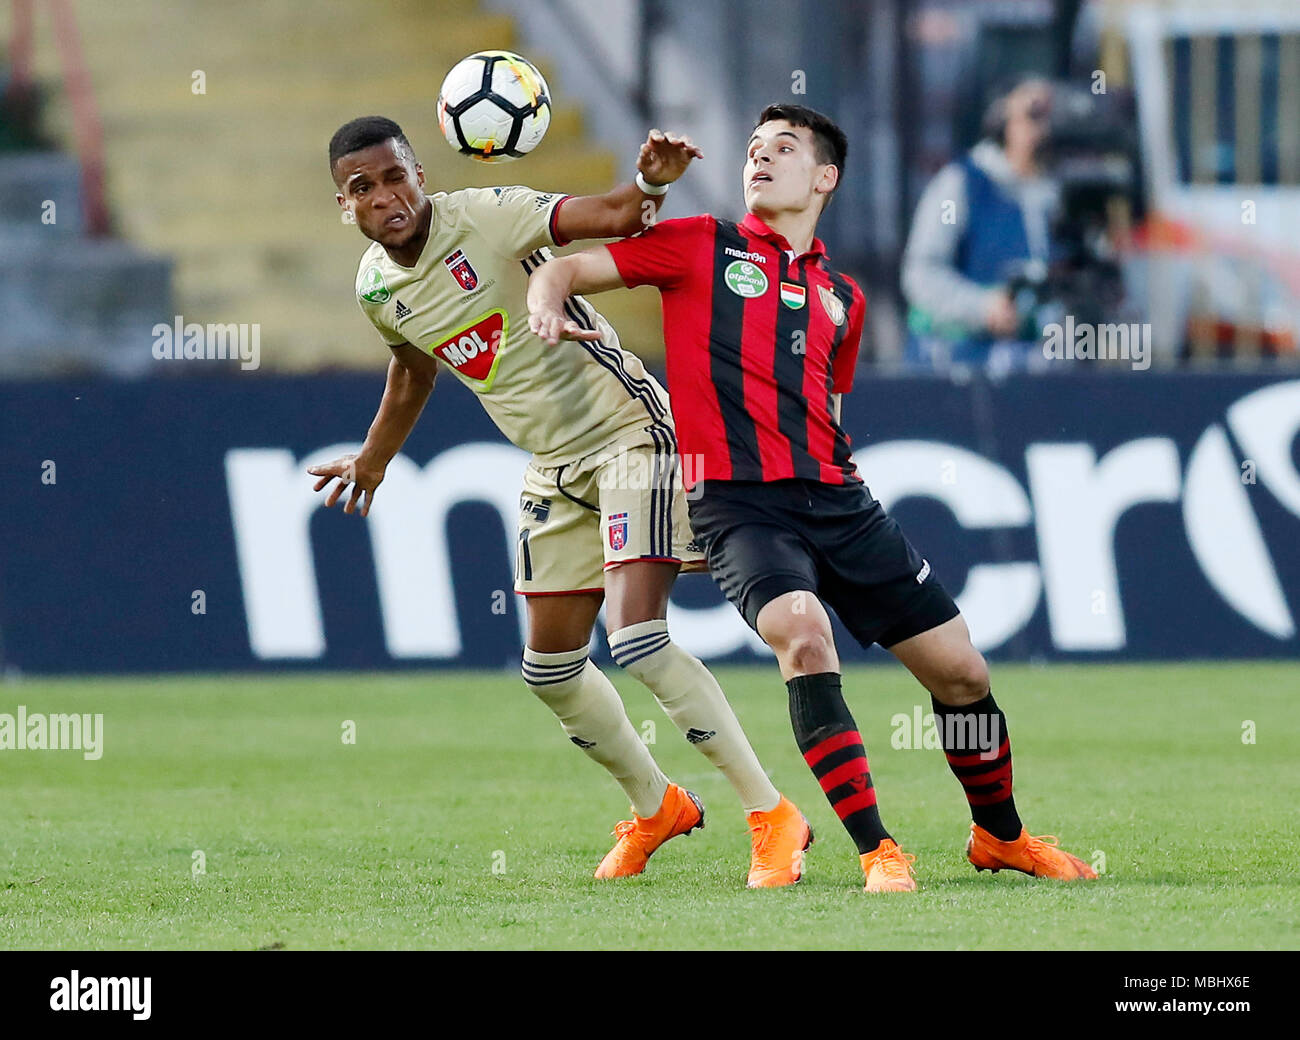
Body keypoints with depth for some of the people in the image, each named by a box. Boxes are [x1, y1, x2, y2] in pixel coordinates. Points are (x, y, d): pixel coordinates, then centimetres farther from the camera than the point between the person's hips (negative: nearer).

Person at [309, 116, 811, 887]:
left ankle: (773, 816, -11)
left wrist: (652, 183, -51)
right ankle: (657, 808, 34)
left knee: (638, 639, -20)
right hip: (555, 467, 8)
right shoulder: (376, 287, 4)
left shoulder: (488, 217, -17)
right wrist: (372, 463, 37)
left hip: (628, 431, -8)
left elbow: (611, 217, -29)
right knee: (552, 667, 10)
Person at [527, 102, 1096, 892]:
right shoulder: (700, 247, 8)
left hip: (835, 498, 5)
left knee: (961, 669, 4)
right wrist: (548, 305, -16)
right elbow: (565, 269, 5)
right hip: (740, 501, -5)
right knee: (804, 633, -32)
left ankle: (1001, 835, 29)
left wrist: (843, 460, 14)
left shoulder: (843, 297, 21)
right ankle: (878, 852, -25)